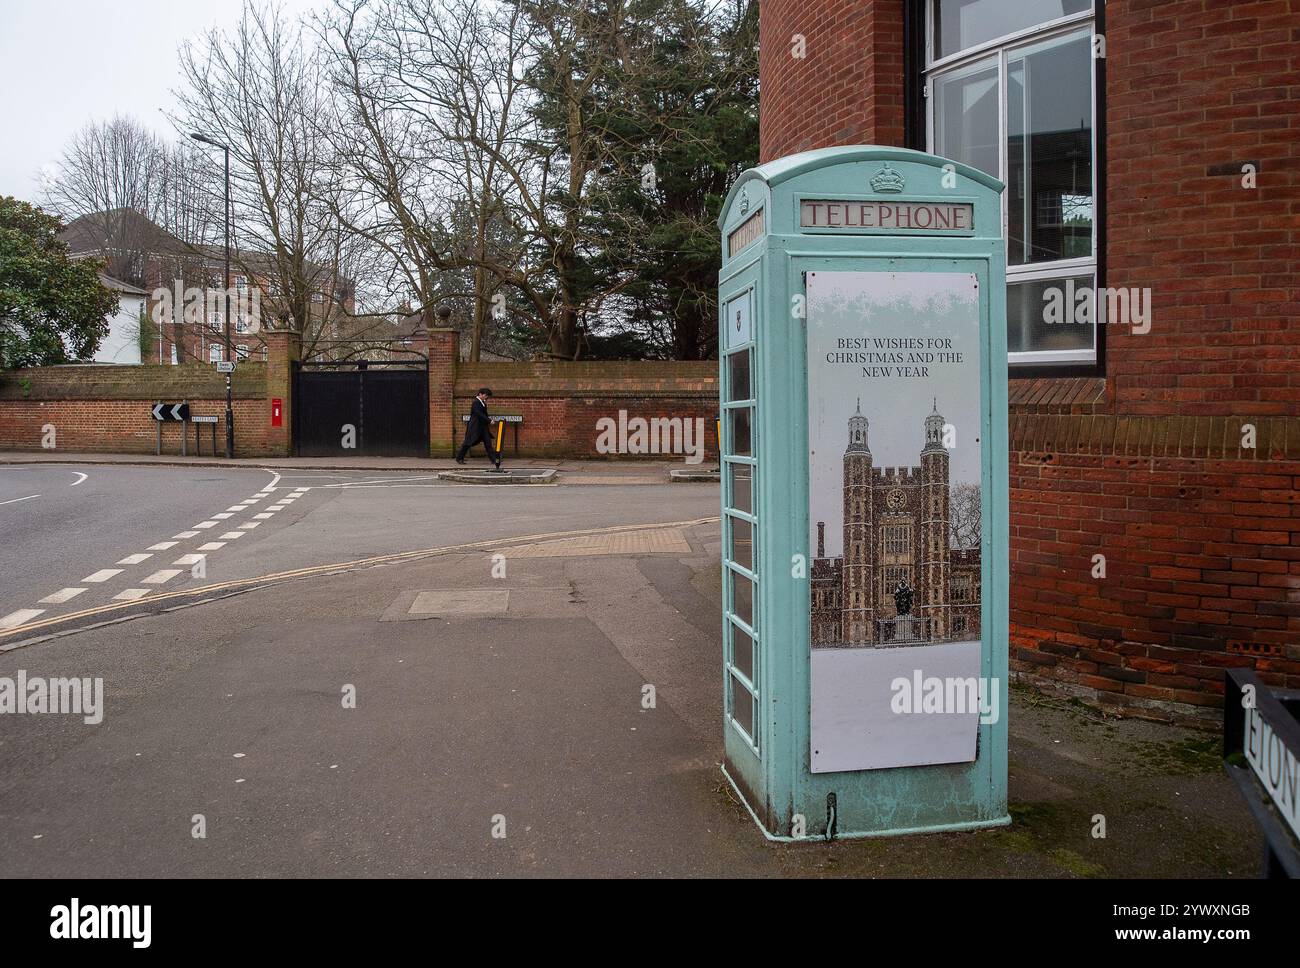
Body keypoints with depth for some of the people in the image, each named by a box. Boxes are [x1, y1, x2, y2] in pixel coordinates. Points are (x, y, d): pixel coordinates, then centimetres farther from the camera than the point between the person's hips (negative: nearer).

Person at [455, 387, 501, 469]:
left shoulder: (483, 402, 10)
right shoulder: (475, 403, -16)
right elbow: (479, 414, -23)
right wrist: (489, 420, -24)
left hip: (483, 425, 8)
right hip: (475, 426, -8)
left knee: (488, 442, 3)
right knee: (468, 442, 1)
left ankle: (494, 459, 3)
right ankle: (459, 458, 13)